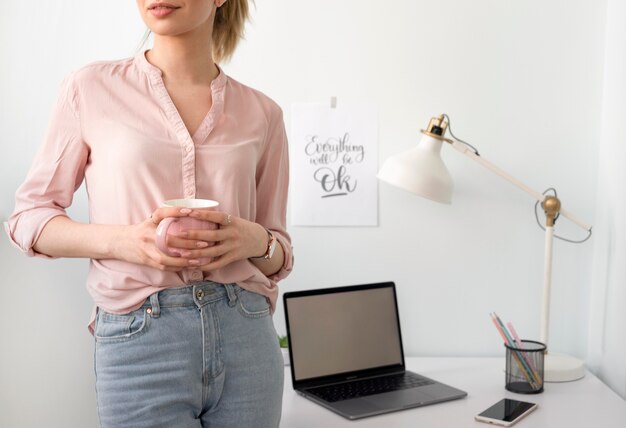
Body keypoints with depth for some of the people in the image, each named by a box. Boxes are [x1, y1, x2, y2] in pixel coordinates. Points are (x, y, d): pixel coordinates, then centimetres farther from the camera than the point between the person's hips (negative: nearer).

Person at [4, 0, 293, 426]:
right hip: (139, 341, -2)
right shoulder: (90, 89, 1)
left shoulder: (261, 113, 5)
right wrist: (120, 240, -13)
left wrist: (256, 241, -11)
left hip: (246, 338, 3)